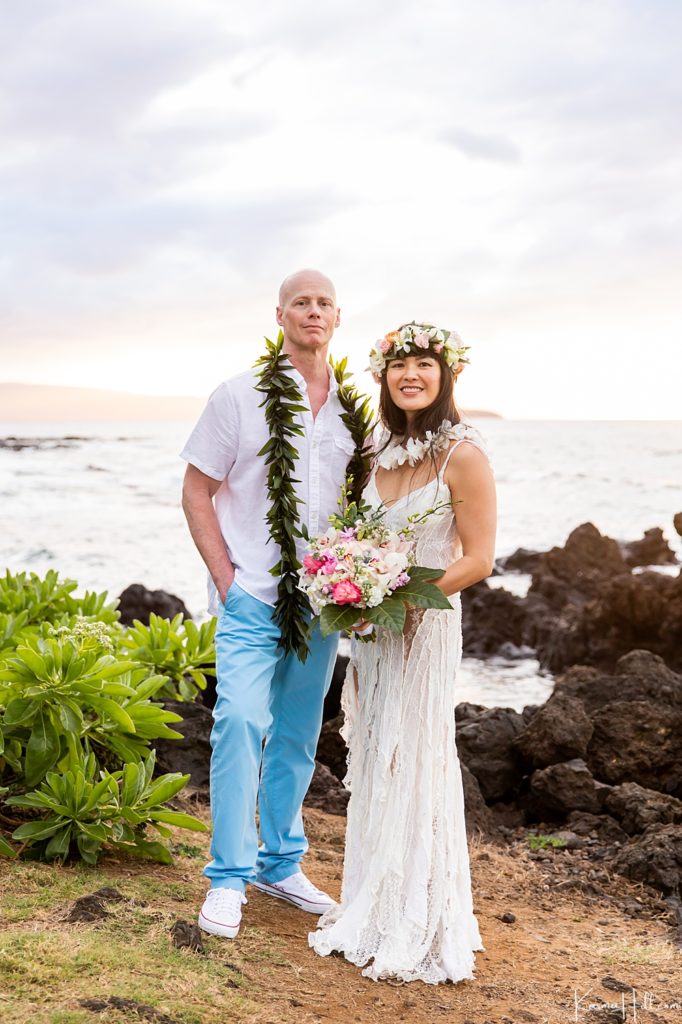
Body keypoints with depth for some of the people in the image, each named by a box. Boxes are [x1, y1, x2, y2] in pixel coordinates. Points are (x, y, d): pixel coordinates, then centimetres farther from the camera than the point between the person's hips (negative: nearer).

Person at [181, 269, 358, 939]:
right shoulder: (240, 397, -2)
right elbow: (196, 491, -1)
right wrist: (225, 575, -8)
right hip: (252, 595, -4)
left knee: (298, 734, 12)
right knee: (240, 721, -13)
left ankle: (280, 864, 27)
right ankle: (228, 878, -1)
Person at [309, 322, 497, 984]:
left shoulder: (462, 454, -12)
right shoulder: (384, 452, 8)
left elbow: (477, 559, -13)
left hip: (425, 626, -7)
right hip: (373, 629, 7)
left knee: (412, 768, 1)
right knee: (372, 768, 13)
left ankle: (417, 929, 16)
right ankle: (373, 911, 27)